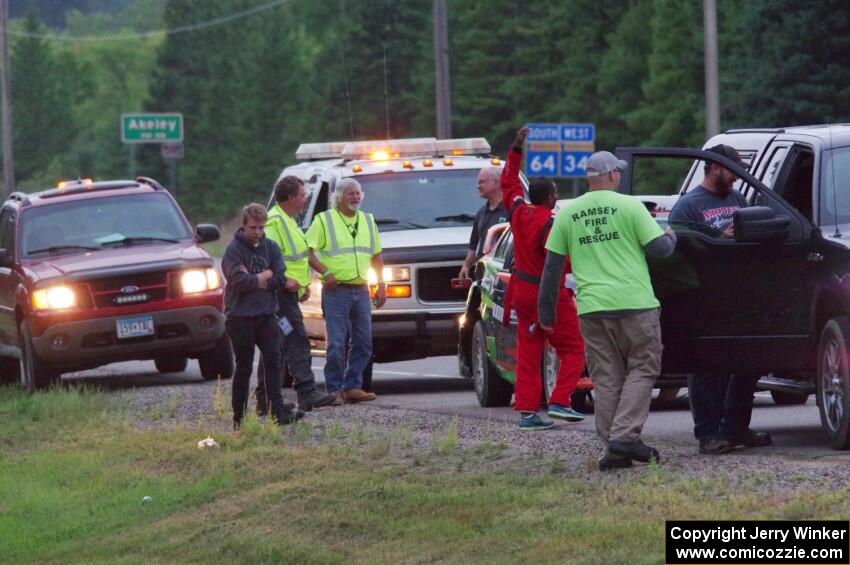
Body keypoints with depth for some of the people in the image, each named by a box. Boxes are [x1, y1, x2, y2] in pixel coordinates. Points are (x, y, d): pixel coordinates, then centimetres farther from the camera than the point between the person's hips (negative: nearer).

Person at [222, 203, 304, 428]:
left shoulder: (271, 247, 7)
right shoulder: (233, 250, -7)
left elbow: (280, 279, -3)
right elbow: (239, 282, -19)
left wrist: (252, 280, -11)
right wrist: (264, 277, -8)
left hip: (266, 315, 3)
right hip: (241, 317, -3)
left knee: (273, 360, -8)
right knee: (244, 368, 3)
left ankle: (279, 410, -13)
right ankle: (239, 417, 10)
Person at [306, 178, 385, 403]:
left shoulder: (368, 222, 16)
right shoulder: (324, 220, 0)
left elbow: (376, 256, 21)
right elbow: (308, 252, -5)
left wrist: (381, 286, 12)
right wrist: (325, 273, -17)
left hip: (361, 291, 6)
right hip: (336, 290, -6)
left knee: (362, 343, 5)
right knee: (337, 344, -8)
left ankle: (353, 386, 12)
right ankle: (334, 389, -3)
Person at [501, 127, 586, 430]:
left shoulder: (519, 212, 3)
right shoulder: (550, 224, -19)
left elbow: (508, 181, 19)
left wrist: (516, 149, 20)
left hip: (523, 290, 8)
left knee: (528, 353, 8)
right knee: (572, 349, 1)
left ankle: (527, 410, 4)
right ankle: (559, 401, -10)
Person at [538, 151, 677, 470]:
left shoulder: (567, 214, 9)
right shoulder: (629, 206, -2)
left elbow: (552, 267, 11)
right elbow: (659, 249, -3)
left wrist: (546, 312, 19)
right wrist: (671, 237, 21)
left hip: (592, 309, 3)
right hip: (635, 304, -3)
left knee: (606, 380, 8)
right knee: (642, 370, 7)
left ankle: (614, 452, 5)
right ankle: (625, 435, -8)